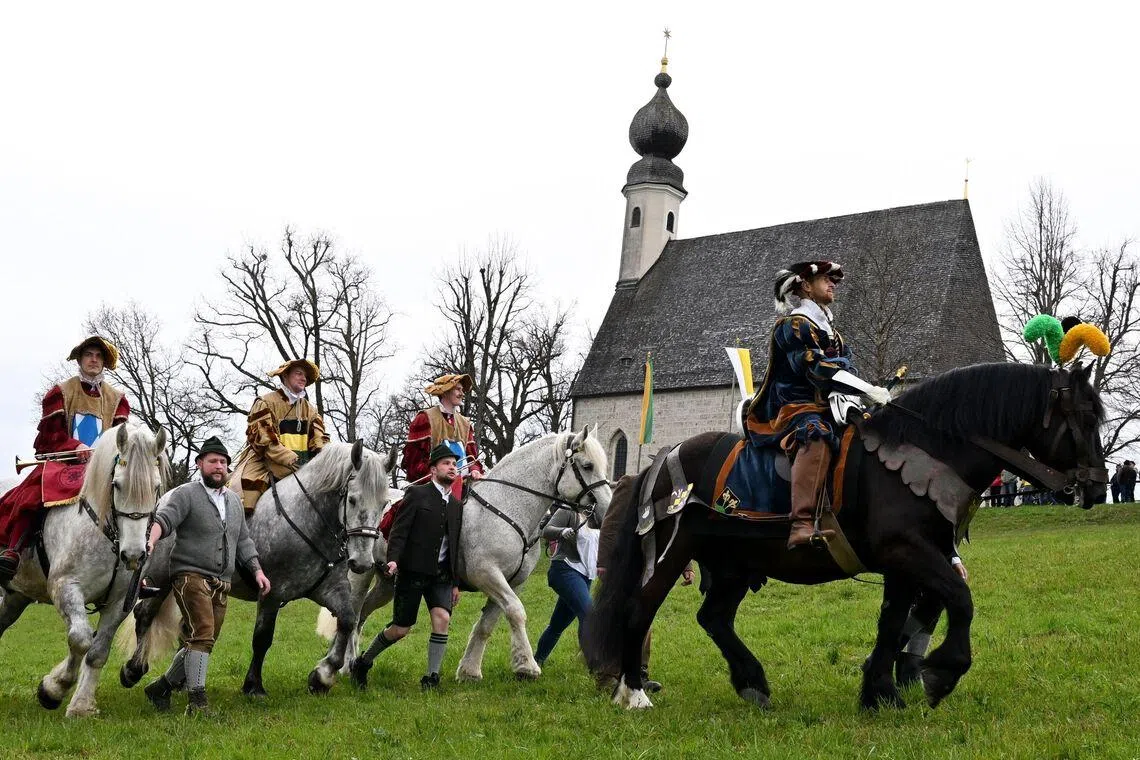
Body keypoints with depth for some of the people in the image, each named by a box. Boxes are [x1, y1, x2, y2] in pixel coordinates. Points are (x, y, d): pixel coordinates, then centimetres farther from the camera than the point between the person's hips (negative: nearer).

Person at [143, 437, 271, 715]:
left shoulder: (234, 501, 19)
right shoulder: (186, 494, -2)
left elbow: (243, 541, 23)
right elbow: (164, 519, -18)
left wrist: (257, 570, 13)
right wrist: (150, 542, -38)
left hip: (221, 585, 7)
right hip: (191, 576, -7)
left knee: (202, 642, 8)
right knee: (202, 635, -19)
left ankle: (161, 687, 23)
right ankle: (197, 700, -17)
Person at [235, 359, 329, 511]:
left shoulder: (310, 409, 19)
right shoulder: (266, 402, 0)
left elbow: (318, 439, 8)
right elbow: (262, 439, -12)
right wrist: (291, 459, -23)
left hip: (301, 465, 5)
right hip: (265, 463, -5)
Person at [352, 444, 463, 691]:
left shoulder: (457, 506, 14)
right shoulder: (416, 494, -2)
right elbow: (399, 530, -9)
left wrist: (455, 582, 16)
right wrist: (393, 559, -25)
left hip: (442, 575, 5)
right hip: (413, 571, -5)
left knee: (442, 619, -14)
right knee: (400, 629, 0)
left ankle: (431, 676, -3)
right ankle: (362, 663, 22)